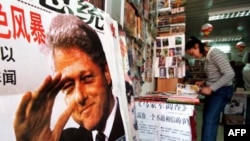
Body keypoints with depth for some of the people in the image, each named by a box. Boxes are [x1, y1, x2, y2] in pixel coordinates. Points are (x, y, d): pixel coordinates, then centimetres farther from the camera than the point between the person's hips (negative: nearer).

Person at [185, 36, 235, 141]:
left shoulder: (215, 53, -16)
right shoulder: (207, 57, 10)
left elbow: (230, 74, -24)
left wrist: (211, 88, -24)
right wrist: (204, 83, 3)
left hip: (222, 91, -9)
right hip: (212, 90, 9)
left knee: (210, 120, -11)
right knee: (206, 119, 9)